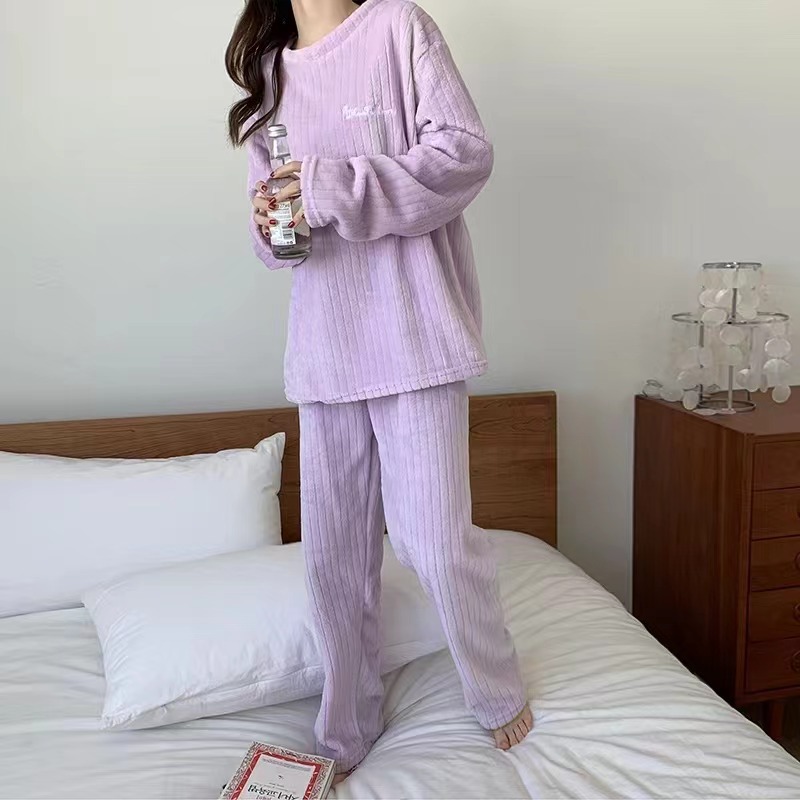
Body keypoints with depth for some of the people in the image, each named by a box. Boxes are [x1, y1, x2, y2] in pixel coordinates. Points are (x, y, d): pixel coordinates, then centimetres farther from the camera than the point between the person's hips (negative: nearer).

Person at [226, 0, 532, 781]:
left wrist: (331, 187, -17)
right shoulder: (267, 74, 17)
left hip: (414, 332, -5)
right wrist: (268, 223, -6)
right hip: (325, 345, 5)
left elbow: (467, 150, -9)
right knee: (334, 549, 8)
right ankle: (344, 733, 27)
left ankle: (499, 693, 26)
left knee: (432, 536, -3)